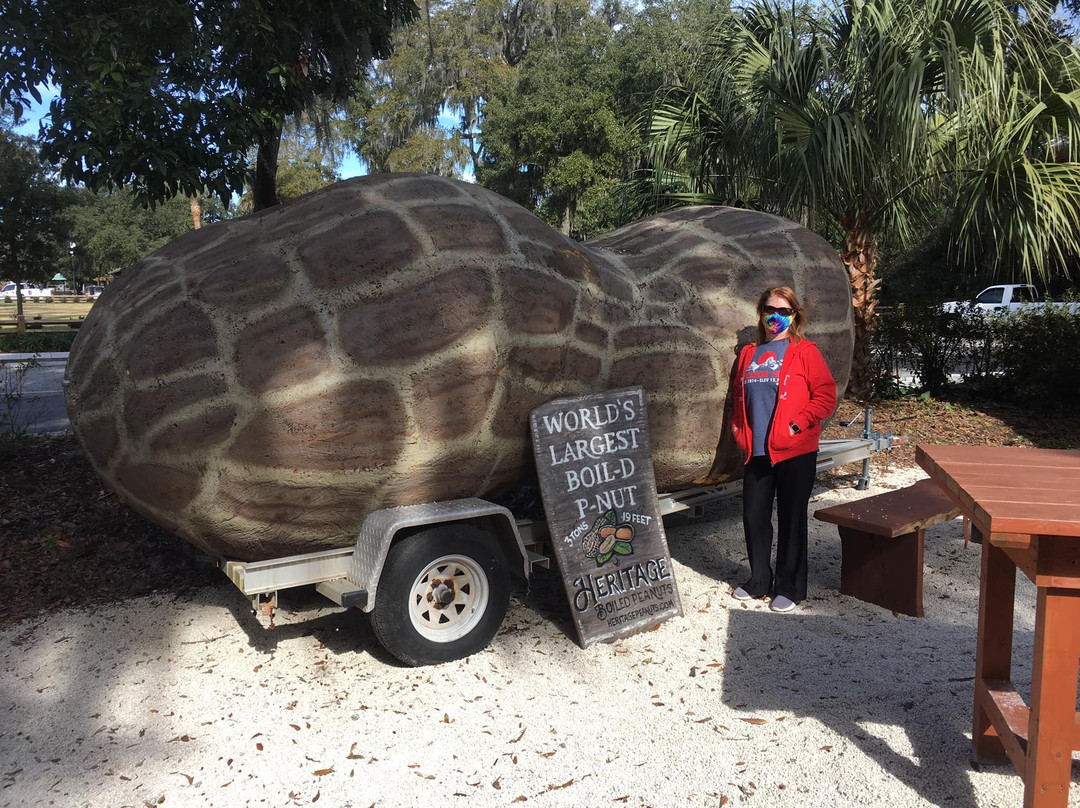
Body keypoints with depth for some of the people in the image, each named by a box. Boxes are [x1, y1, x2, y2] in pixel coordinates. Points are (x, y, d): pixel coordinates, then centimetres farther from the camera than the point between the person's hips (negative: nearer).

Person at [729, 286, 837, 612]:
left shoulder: (805, 352, -4)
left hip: (794, 452, -5)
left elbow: (825, 396, -8)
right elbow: (739, 394, 22)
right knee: (754, 516, 10)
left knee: (791, 519, 5)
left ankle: (789, 587, 18)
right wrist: (737, 424, 9)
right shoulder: (748, 354, 11)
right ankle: (759, 580, 27)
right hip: (756, 451, 5)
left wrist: (797, 424, -16)